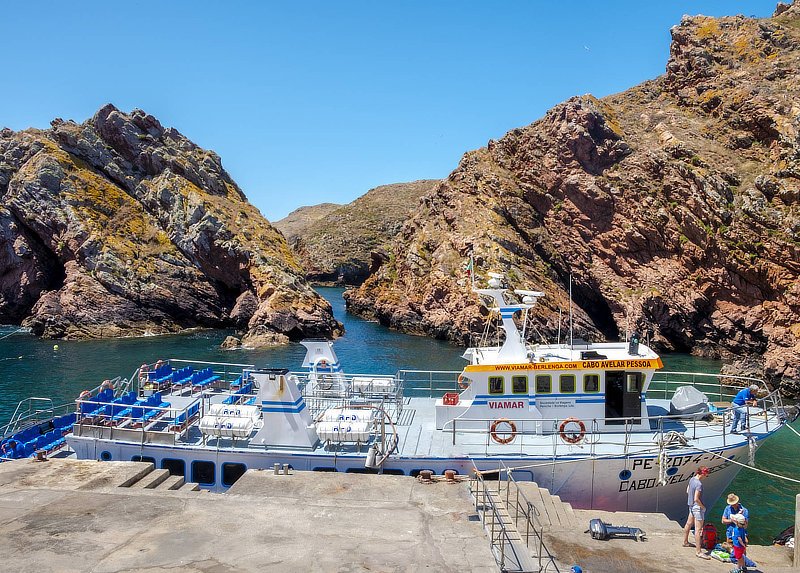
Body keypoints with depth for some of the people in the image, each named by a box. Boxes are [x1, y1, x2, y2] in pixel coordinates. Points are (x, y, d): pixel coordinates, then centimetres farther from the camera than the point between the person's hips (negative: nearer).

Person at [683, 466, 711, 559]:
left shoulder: (692, 479, 2)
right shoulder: (699, 484, -25)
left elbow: (687, 491, 16)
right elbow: (696, 499, -26)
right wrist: (703, 507, -12)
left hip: (691, 505, 10)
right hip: (697, 507, -10)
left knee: (689, 524, 24)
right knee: (698, 529, -5)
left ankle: (685, 542, 41)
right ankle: (698, 551, -2)